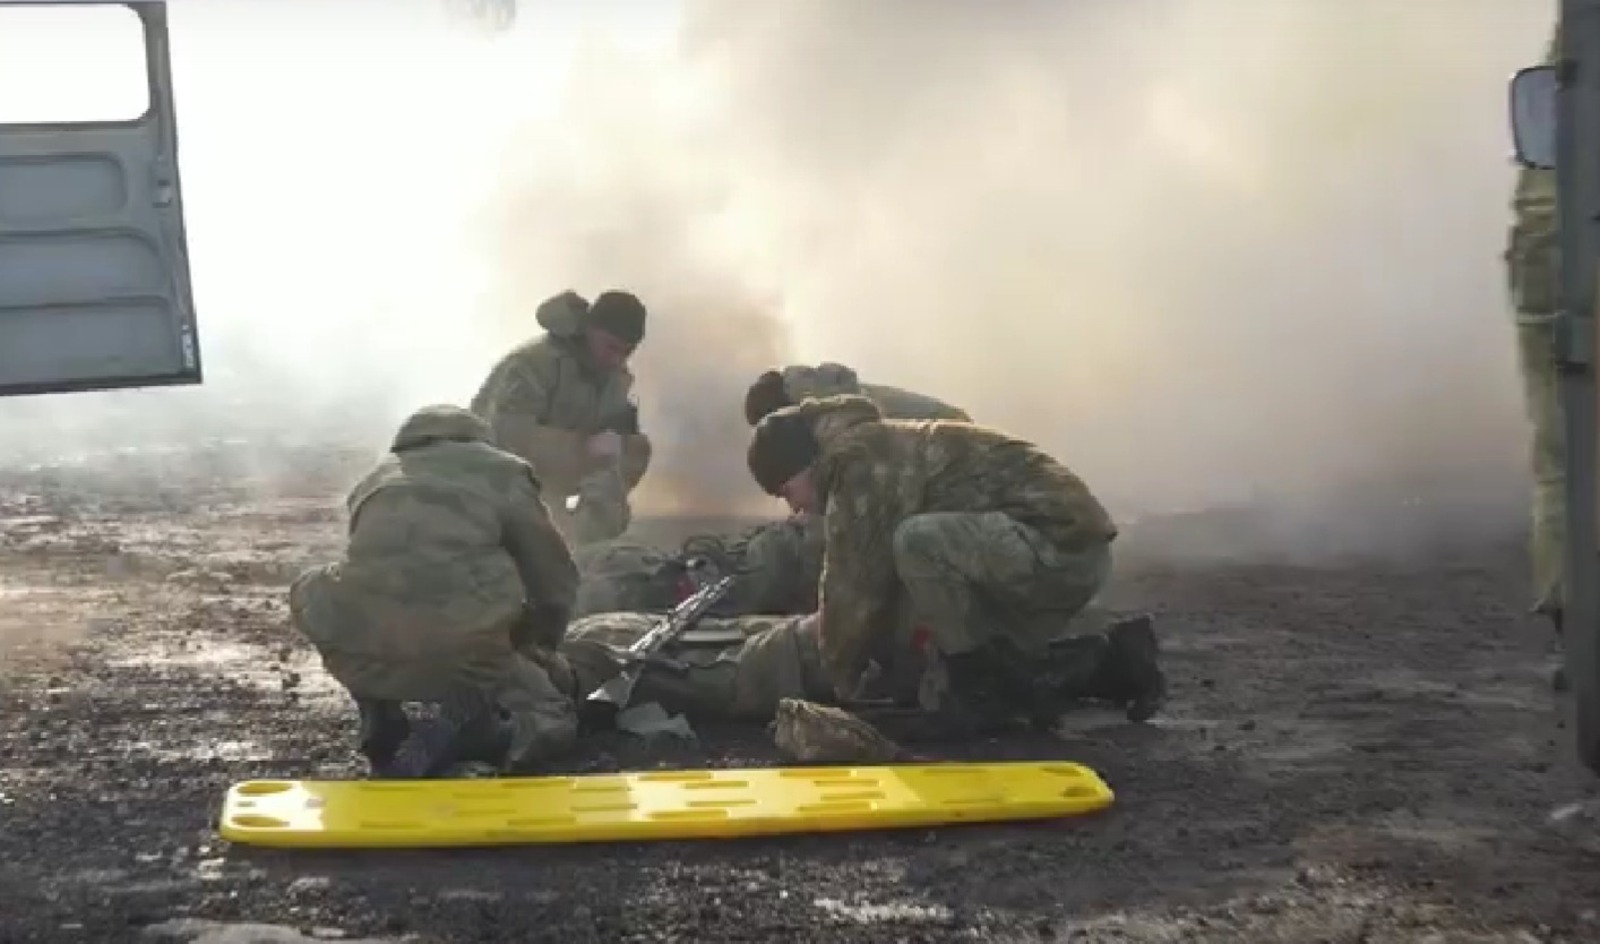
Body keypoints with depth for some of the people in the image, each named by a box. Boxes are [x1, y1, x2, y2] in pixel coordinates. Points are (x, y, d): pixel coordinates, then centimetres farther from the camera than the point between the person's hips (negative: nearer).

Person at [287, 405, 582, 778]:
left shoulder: (373, 480, 28)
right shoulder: (503, 472, 18)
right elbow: (556, 581, 21)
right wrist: (539, 642, 42)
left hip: (361, 650, 2)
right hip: (464, 656, -2)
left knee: (308, 593, 35)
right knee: (552, 722, 23)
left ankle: (385, 734, 22)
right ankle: (452, 731, -6)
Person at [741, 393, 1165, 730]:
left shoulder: (858, 459, -11)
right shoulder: (884, 451, 20)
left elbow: (855, 587, -9)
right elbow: (889, 582, 22)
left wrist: (839, 681, 4)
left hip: (1059, 544, -11)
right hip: (1070, 550, 11)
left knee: (919, 543, -28)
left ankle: (984, 686, -11)